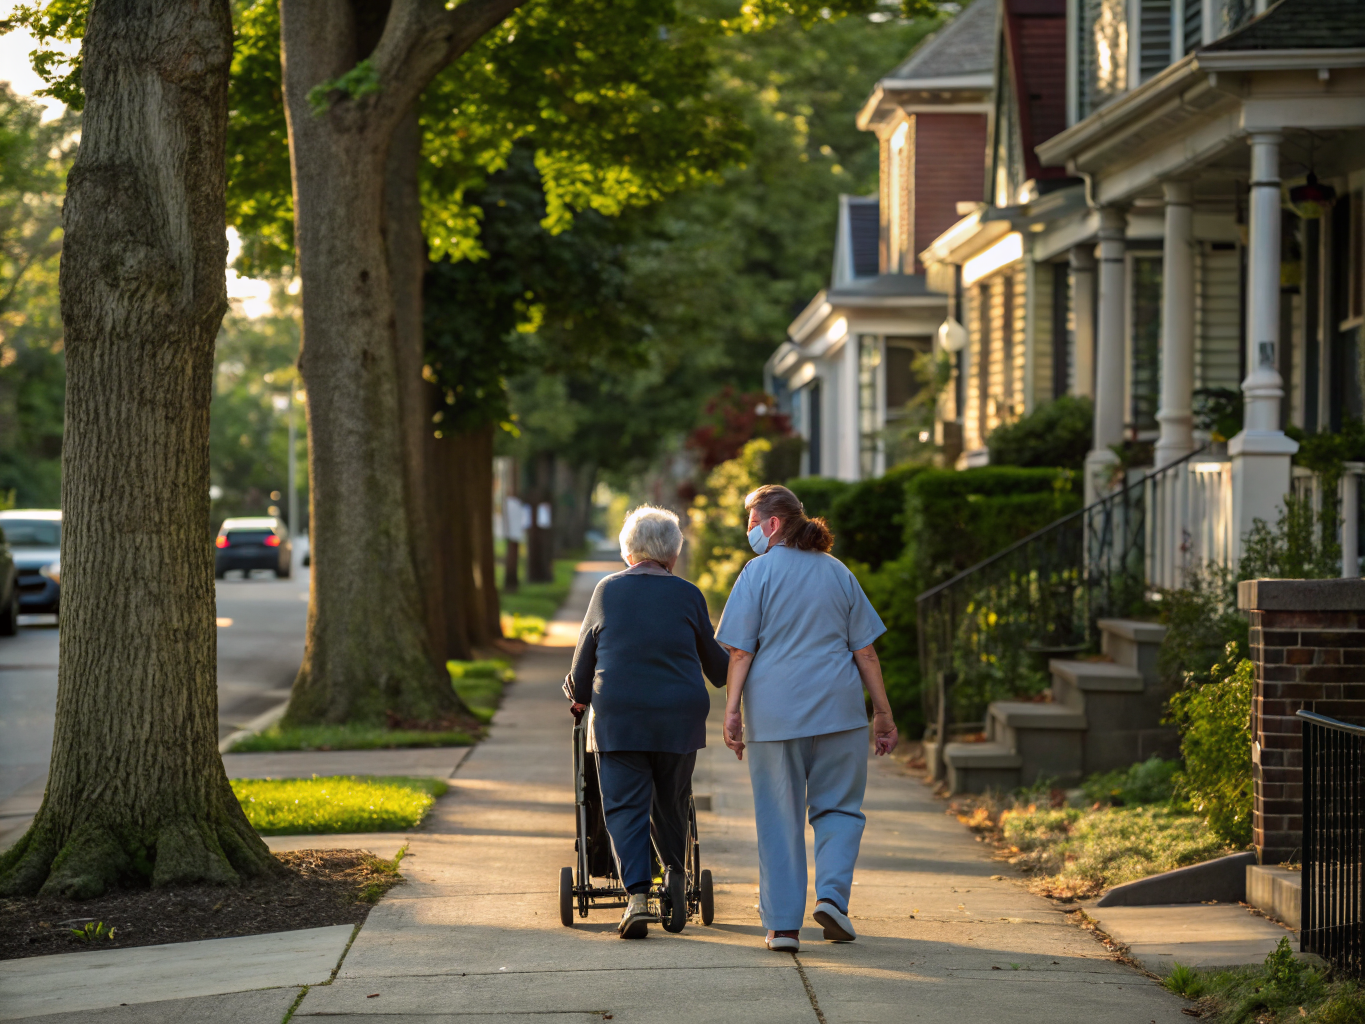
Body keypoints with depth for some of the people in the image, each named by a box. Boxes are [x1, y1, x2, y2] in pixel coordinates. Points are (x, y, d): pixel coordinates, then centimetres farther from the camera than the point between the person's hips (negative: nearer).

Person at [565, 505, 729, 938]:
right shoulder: (687, 595, 4)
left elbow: (584, 654, 11)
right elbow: (714, 659, 16)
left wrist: (579, 698, 29)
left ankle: (637, 895, -16)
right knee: (671, 801, 19)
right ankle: (675, 874, 31)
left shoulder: (608, 590, 4)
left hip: (617, 716, -1)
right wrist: (733, 675, 39)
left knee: (624, 807, -2)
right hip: (678, 716, 1)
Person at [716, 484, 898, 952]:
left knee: (778, 816, 5)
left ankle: (782, 923, 4)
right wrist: (883, 714, 11)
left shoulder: (758, 572, -2)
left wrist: (732, 710, -5)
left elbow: (740, 651, -7)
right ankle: (832, 893, -8)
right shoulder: (837, 572, 8)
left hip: (774, 711, -2)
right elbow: (865, 650, 7)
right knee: (838, 808, 13)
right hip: (837, 708, 2)